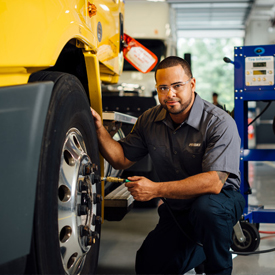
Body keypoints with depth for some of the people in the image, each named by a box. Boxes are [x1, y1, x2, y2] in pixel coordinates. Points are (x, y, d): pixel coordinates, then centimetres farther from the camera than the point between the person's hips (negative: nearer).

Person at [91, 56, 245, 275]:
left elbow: (214, 182, -32)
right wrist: (99, 130, -15)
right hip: (177, 209, 6)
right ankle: (201, 248, 25)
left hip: (222, 199, -5)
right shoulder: (149, 121, -4)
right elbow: (122, 159, 2)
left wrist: (156, 190, -35)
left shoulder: (220, 123, -23)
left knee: (206, 207, -39)